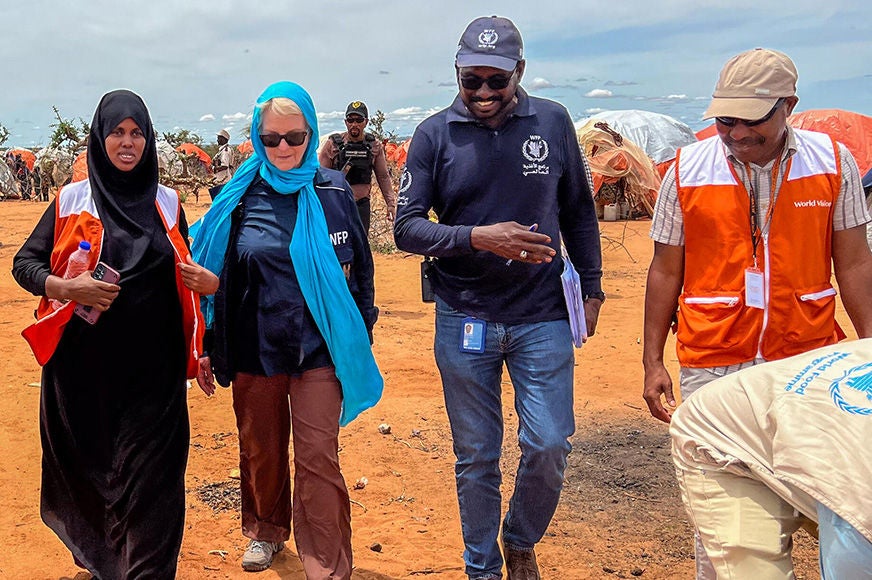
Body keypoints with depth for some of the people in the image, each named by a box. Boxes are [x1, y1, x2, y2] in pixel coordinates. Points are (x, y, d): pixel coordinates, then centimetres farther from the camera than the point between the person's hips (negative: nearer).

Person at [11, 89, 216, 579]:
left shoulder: (168, 203, 8)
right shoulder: (71, 201, 2)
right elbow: (24, 264, 2)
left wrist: (211, 282, -3)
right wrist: (66, 288, -17)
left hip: (154, 366, 1)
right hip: (85, 363, 0)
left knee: (149, 474, -2)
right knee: (90, 464, 11)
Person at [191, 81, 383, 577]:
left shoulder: (334, 191, -1)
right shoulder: (240, 198, -1)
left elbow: (359, 267, 7)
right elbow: (214, 277, 4)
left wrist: (360, 339, 7)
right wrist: (208, 349, 5)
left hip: (318, 347, -1)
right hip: (254, 348, 2)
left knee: (318, 459, -4)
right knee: (261, 450, 16)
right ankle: (266, 531, 41)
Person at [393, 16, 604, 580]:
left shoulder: (552, 121, 0)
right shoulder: (435, 134, -4)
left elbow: (578, 211, 10)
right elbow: (407, 226, -7)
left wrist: (592, 283, 9)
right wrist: (477, 238, -21)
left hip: (544, 316, 1)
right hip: (464, 320, 0)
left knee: (550, 446, -1)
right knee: (476, 458, 10)